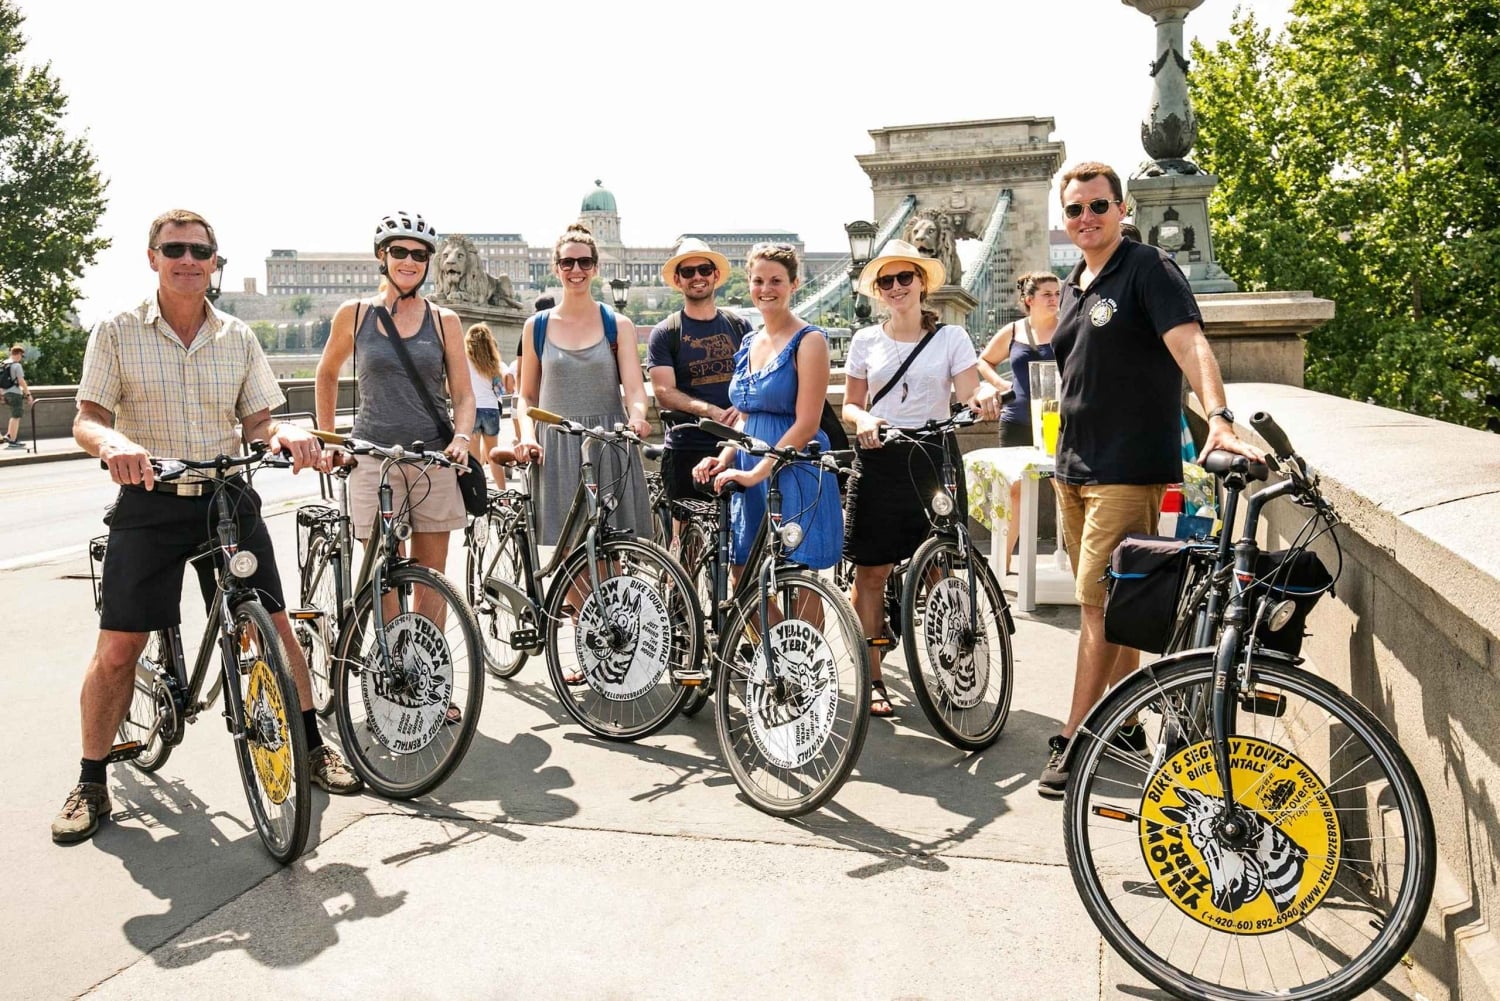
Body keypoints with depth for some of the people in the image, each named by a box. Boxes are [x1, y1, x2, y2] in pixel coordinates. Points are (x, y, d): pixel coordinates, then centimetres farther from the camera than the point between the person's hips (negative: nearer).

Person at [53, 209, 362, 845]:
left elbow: (256, 420, 8)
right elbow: (87, 419, -4)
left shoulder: (237, 337, 8)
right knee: (117, 648, -1)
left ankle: (313, 747, 17)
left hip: (229, 500, 2)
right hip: (148, 503, -2)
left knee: (272, 627, 2)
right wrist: (112, 443, -27)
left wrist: (284, 434, -15)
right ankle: (91, 785, 16)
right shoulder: (118, 332, 1)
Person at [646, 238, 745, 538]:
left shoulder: (738, 326, 11)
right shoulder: (664, 333, 3)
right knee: (686, 532, 1)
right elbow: (664, 394, -7)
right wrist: (712, 411, -20)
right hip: (687, 449, -2)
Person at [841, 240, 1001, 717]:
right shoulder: (865, 341, 10)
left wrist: (983, 396, -29)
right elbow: (850, 404, 11)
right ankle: (872, 678, 7)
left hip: (934, 457, -1)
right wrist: (863, 420, -11)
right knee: (871, 572, -2)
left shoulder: (951, 336, 5)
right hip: (879, 460, 1)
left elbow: (970, 392, -6)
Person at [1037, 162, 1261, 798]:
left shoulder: (1148, 270, -7)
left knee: (1100, 602, -8)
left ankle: (1074, 743, 0)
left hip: (1128, 469, -8)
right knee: (1105, 602, 14)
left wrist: (1218, 418, -37)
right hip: (1074, 469, 8)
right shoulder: (1073, 285, 16)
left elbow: (1190, 343, -21)